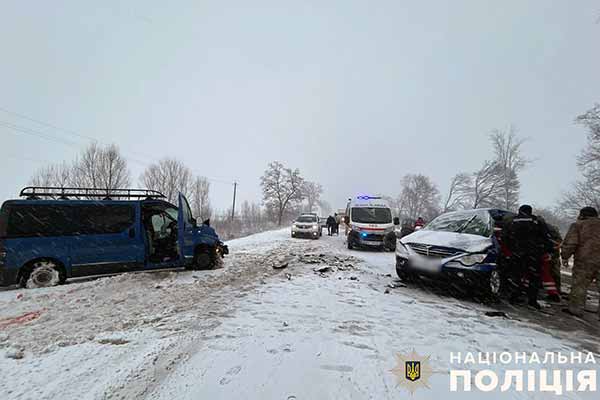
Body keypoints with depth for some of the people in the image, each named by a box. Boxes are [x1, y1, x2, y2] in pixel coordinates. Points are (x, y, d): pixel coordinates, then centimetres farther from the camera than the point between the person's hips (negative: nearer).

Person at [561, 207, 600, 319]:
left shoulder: (578, 225, 0)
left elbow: (570, 243, -7)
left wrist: (565, 257, 2)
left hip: (584, 260, -4)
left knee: (579, 285, 3)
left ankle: (575, 308, 7)